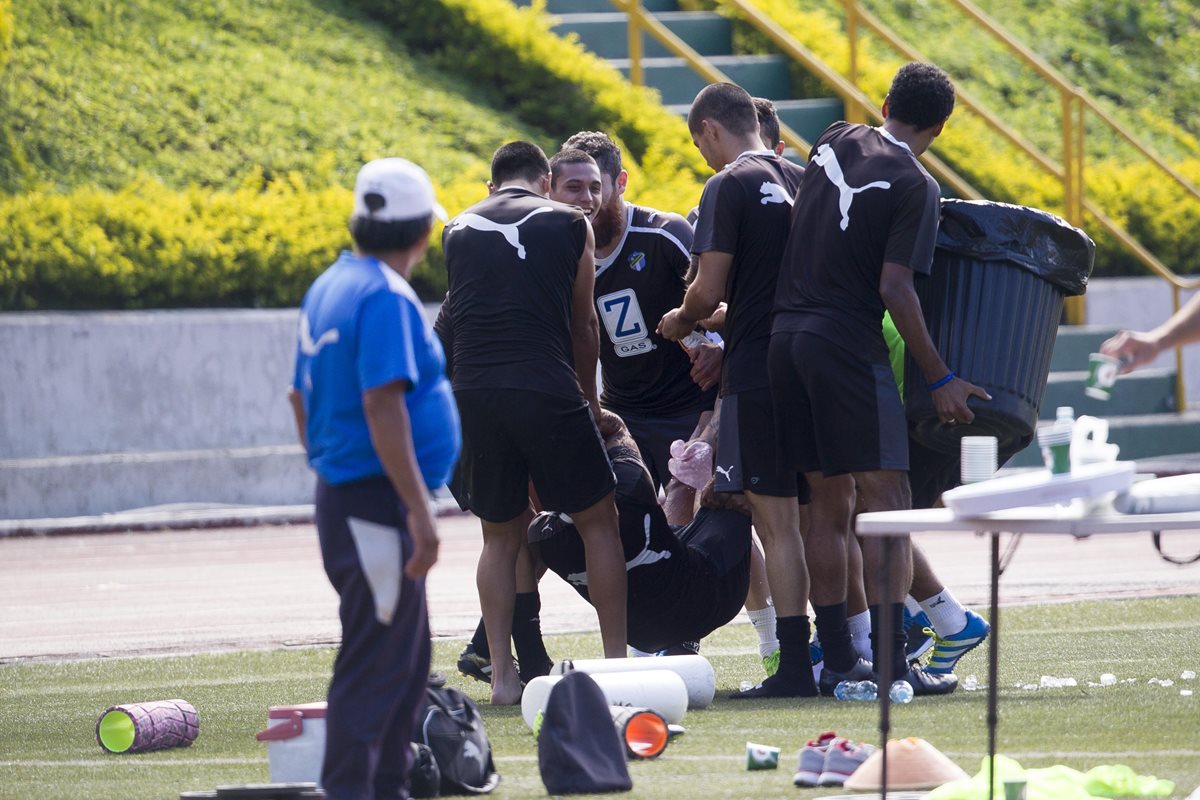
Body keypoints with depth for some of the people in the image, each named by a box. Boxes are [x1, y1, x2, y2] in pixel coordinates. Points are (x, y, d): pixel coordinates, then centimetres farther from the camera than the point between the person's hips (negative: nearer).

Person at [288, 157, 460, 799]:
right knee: (374, 667, -8)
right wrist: (419, 510, -24)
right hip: (377, 506, -10)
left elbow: (302, 396, 21)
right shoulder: (386, 296, -16)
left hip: (342, 498, 10)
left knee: (406, 664, 18)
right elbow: (382, 405, -24)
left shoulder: (328, 289, 14)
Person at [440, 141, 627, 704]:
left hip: (473, 393, 3)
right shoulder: (568, 224, 10)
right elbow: (583, 325, 14)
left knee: (501, 534, 14)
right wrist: (588, 397, 30)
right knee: (598, 522, 10)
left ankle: (502, 674, 9)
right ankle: (616, 663, 8)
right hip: (545, 387, -3)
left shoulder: (457, 231, 17)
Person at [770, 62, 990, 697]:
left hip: (787, 335, 7)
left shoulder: (835, 141, 12)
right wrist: (939, 379, -7)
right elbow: (894, 289, -13)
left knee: (829, 502, 12)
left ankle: (836, 658, 11)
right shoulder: (915, 186, -7)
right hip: (848, 342, -7)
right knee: (886, 502, -5)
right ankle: (891, 663, -13)